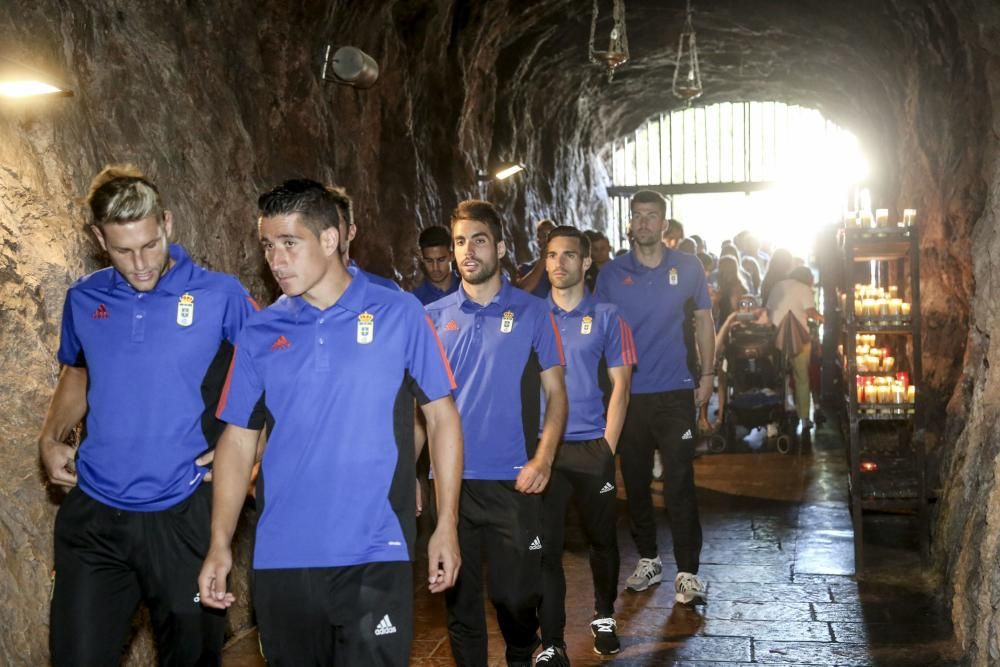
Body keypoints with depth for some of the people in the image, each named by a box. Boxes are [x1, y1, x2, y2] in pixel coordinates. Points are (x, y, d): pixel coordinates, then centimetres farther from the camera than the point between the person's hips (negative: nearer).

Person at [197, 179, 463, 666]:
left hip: (374, 555, -3)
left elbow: (442, 416, 1)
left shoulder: (398, 314, -3)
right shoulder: (259, 332, 4)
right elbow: (238, 439, 7)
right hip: (280, 560, 3)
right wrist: (220, 544, 1)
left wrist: (446, 526, -4)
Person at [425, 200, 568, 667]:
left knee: (515, 593, 5)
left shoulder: (533, 313, 1)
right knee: (459, 594, 10)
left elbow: (556, 393, 2)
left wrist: (543, 459, -12)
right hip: (450, 479, 2)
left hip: (513, 480, -2)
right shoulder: (434, 317, 6)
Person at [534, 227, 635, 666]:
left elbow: (620, 385, 1)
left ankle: (603, 617, 35)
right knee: (545, 546, -2)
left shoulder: (606, 317, 2)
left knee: (601, 537, 13)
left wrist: (607, 446, -6)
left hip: (593, 447, 0)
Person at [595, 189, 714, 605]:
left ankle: (688, 572, 1)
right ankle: (648, 560, 25)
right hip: (627, 393, 2)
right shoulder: (612, 273, 3)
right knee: (635, 481, 10)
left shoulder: (688, 268, 3)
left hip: (676, 391, -1)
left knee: (679, 483, -6)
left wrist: (707, 375, 5)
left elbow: (704, 321, 11)